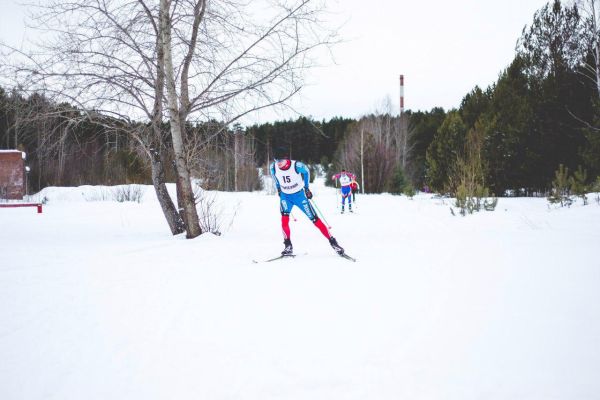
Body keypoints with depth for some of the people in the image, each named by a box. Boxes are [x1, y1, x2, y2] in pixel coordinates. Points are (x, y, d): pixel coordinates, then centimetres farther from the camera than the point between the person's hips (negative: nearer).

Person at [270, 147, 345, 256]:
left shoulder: (296, 166, -26)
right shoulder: (273, 167, -16)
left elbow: (306, 171, -3)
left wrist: (306, 187, 4)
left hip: (299, 195, -2)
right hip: (285, 196, 2)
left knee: (314, 219, -3)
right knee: (284, 219, -20)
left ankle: (332, 242, 5)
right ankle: (288, 246, -9)